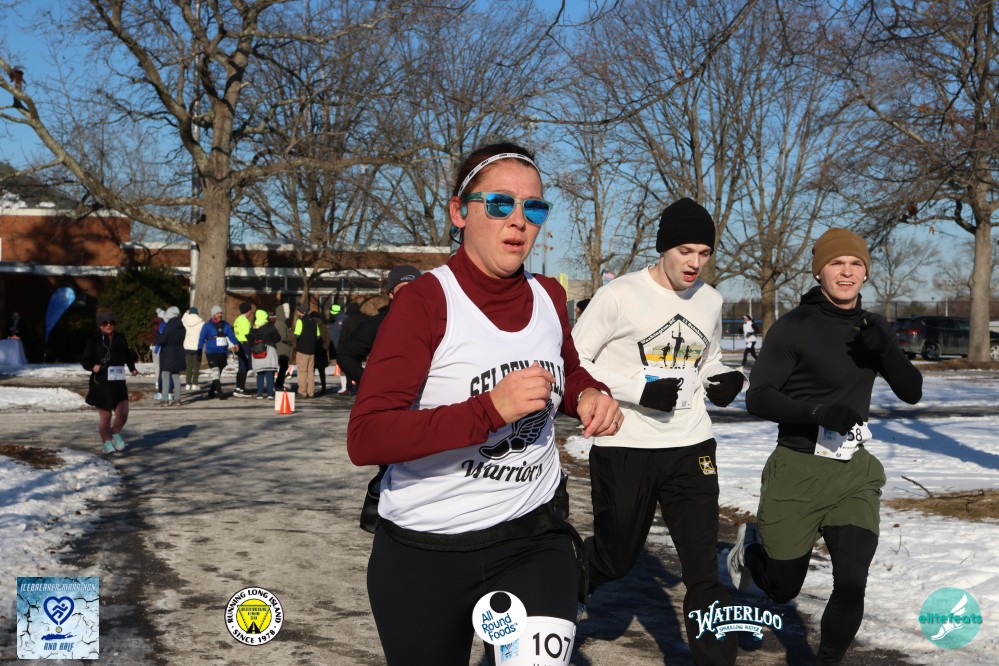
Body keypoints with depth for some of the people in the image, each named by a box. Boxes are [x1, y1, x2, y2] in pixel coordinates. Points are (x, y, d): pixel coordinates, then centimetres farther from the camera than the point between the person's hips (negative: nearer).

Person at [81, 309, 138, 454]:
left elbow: (127, 355, 18)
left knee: (122, 414, -4)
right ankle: (107, 441, 23)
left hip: (118, 383, 3)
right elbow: (85, 360, -2)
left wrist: (132, 368, 2)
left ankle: (116, 433, 26)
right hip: (100, 384, -3)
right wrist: (92, 366, -22)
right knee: (105, 416, 3)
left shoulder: (120, 339, 7)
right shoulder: (93, 340, -3)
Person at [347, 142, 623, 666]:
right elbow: (366, 439, -23)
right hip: (425, 552, -3)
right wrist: (489, 410, -31)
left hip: (533, 540, 3)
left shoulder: (549, 297, 3)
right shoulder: (427, 301, -15)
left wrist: (588, 396, 0)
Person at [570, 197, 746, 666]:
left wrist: (721, 383, -1)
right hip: (624, 449, -3)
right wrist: (640, 389, -19)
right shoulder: (619, 295, -12)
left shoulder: (711, 301, 6)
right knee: (613, 560, 15)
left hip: (691, 449, 4)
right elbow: (572, 362, -9)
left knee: (704, 571, 0)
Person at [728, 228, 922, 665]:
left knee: (851, 584, -10)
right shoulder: (794, 327, -11)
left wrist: (885, 349, -15)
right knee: (782, 590, 10)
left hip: (855, 472, 4)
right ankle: (752, 542, 44)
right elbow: (757, 399, -14)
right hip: (797, 473, -4)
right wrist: (817, 410, -30)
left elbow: (912, 393, 4)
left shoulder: (872, 327, 6)